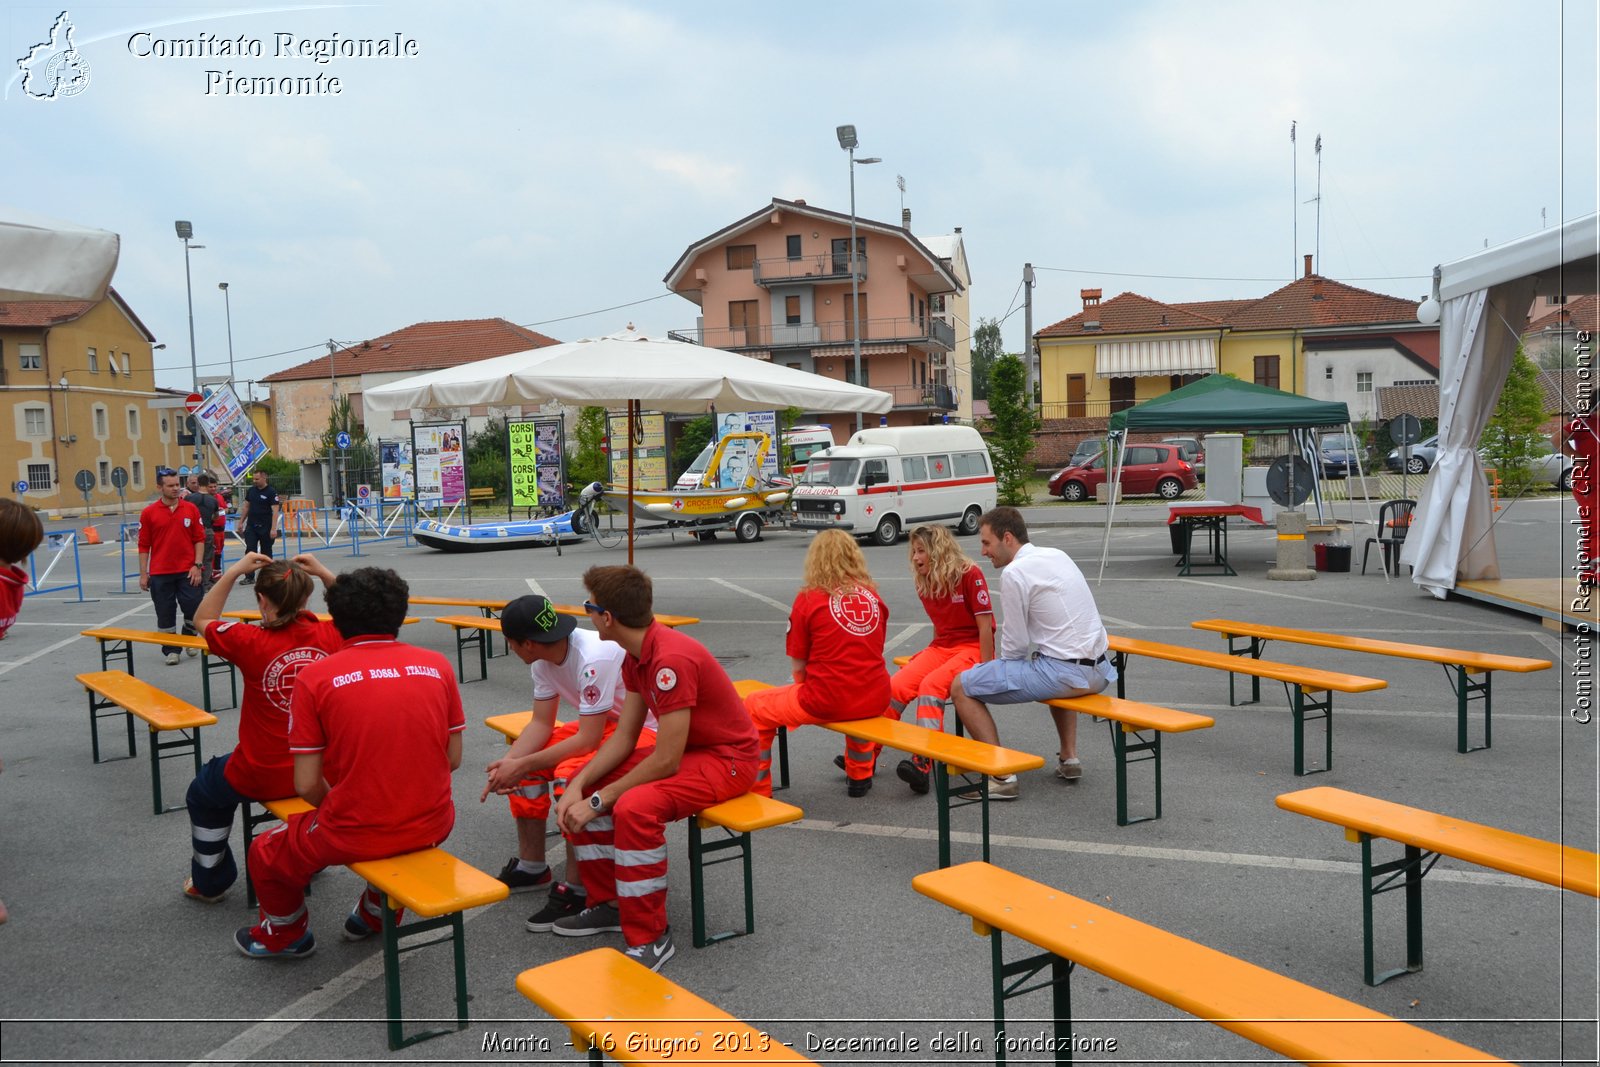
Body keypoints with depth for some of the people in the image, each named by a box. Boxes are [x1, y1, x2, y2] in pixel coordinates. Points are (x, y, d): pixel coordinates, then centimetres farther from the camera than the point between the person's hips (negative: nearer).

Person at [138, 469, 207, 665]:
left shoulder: (190, 509, 3)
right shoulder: (149, 513, 0)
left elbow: (199, 539, 4)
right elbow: (144, 546, 2)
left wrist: (197, 566, -5)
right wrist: (143, 574, 0)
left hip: (187, 572, 1)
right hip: (160, 573, -1)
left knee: (193, 609, 1)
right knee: (165, 613, 4)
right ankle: (170, 650, 15)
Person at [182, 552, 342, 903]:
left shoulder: (250, 641, -20)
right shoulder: (329, 636, -12)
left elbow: (203, 620, 2)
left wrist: (234, 572, -2)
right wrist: (324, 574, 4)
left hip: (261, 778, -3)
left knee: (203, 794, 31)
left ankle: (210, 881, 43)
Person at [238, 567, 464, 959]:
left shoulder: (315, 677, -8)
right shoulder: (437, 665, -1)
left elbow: (306, 785, -7)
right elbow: (453, 759, 5)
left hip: (356, 835, -3)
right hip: (432, 826, 4)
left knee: (265, 853, 26)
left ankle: (286, 934, 47)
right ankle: (377, 913, 50)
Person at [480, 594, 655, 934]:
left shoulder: (594, 658, -31)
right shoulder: (543, 660, -5)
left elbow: (588, 740, -29)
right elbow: (541, 724, 1)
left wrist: (521, 765, -24)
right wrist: (508, 763, -17)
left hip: (647, 729, -9)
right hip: (603, 724, 9)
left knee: (570, 776, -30)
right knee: (523, 760, 1)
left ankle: (577, 889, -15)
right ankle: (531, 866, 15)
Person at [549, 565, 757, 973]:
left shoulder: (672, 660, -29)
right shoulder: (636, 655, 1)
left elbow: (666, 761, -28)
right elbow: (624, 737, 4)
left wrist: (600, 799, -20)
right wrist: (580, 785, -9)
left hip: (727, 757, -10)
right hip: (683, 747, 10)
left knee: (635, 807, -32)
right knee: (582, 791, 4)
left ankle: (650, 939, -16)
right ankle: (607, 902, 17)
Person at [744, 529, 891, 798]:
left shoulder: (809, 597, -5)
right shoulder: (872, 594, 7)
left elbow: (798, 667, -3)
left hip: (827, 704, -5)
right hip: (875, 701, 5)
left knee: (753, 707, 14)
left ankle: (758, 791, 16)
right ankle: (860, 776, 43)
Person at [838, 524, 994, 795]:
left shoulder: (969, 574, -12)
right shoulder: (925, 583, 9)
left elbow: (985, 625, -14)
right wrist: (930, 657, 12)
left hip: (973, 648, -6)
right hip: (940, 648, 6)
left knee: (931, 685, -33)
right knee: (897, 685, -17)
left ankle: (923, 763, -37)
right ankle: (864, 753, -13)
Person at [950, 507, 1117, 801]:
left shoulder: (1014, 573, -11)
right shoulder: (1057, 555, 14)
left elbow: (1015, 644, -10)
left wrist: (1000, 667, 12)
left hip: (1064, 672, -9)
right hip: (1098, 671, 9)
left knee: (961, 687, -3)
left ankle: (1001, 777, -7)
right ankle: (1069, 758, 33)